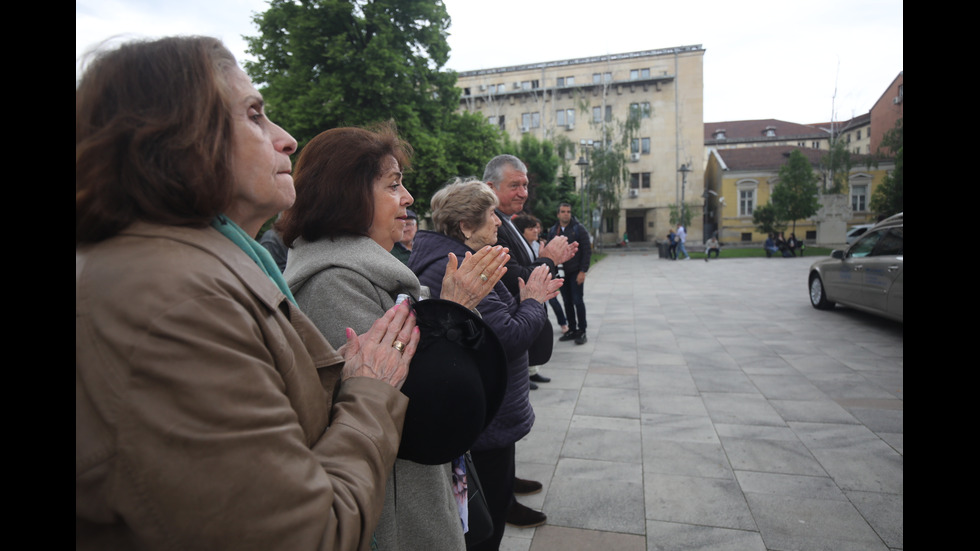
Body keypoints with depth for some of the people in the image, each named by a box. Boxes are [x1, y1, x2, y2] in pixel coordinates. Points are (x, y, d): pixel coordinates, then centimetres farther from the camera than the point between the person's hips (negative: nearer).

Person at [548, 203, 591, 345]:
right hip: (561, 272, 4)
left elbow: (587, 251, -6)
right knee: (567, 302, 10)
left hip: (575, 272, -4)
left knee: (578, 301, -4)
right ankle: (572, 329, 20)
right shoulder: (553, 231, 8)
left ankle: (582, 331, 6)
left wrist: (583, 271, -13)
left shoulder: (579, 229, -4)